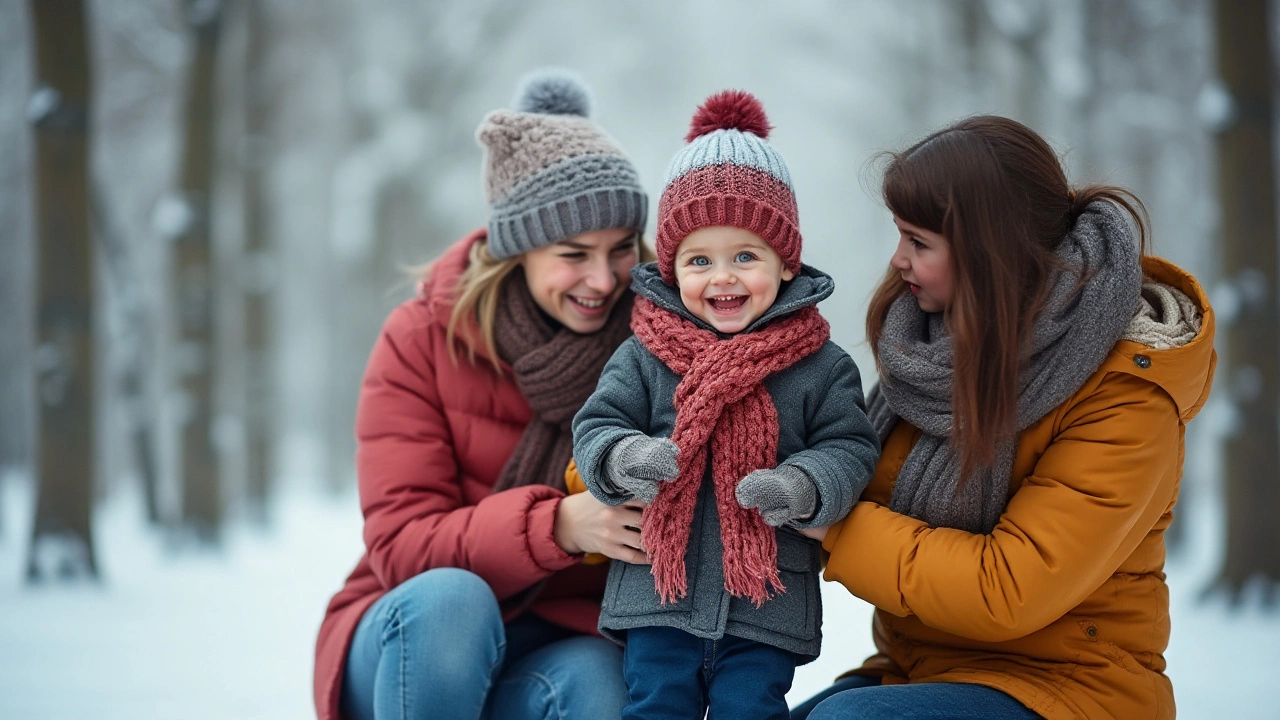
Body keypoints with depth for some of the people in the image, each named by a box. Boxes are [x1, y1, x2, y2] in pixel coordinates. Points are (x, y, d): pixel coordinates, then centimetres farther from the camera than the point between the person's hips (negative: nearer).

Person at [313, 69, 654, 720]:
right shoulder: (423, 340, -5)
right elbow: (401, 547, -15)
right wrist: (559, 525, -32)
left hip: (576, 649, 1)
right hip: (415, 646, -1)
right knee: (448, 598, -34)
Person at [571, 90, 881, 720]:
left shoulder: (822, 366, 0)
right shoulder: (643, 357, 3)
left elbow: (849, 447, -3)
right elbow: (597, 423, 1)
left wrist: (805, 487, -24)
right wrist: (623, 460, -23)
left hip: (766, 607, -1)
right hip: (658, 600, 1)